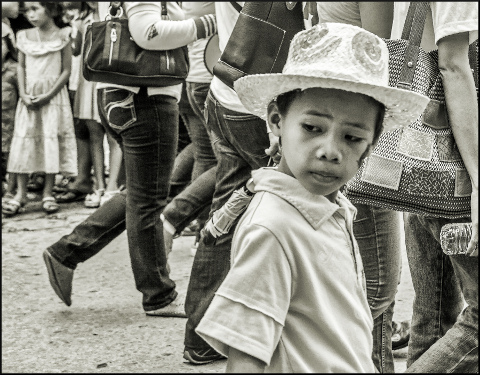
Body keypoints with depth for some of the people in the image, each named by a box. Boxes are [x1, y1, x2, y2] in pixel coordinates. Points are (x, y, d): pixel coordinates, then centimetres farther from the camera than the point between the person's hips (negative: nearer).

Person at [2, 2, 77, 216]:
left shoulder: (61, 36, -3)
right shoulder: (24, 36, 6)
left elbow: (66, 70, -4)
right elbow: (21, 67, 9)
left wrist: (47, 95, -13)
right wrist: (23, 94, -6)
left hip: (53, 95, -3)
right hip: (29, 96, 3)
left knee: (52, 140, -3)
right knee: (23, 141, -1)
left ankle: (48, 194, 4)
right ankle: (20, 194, 3)